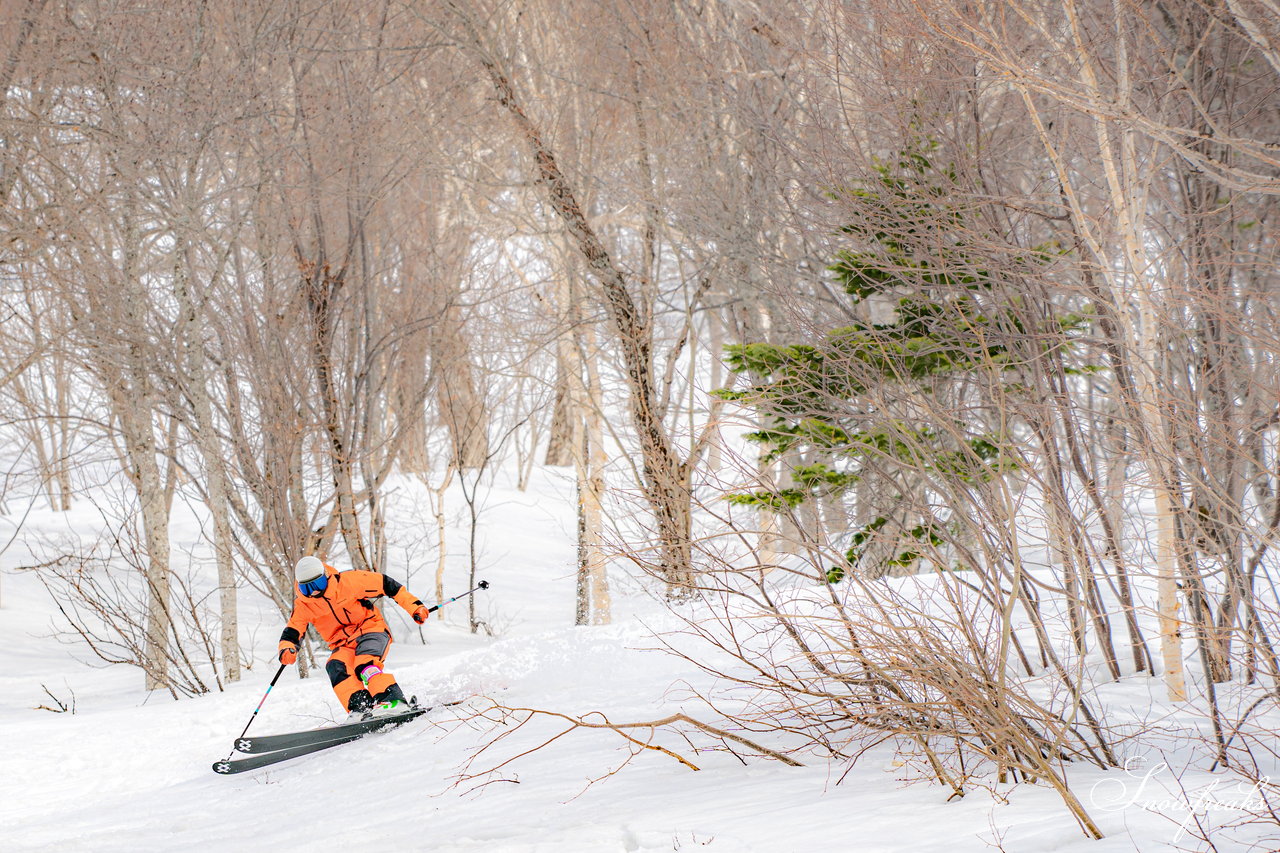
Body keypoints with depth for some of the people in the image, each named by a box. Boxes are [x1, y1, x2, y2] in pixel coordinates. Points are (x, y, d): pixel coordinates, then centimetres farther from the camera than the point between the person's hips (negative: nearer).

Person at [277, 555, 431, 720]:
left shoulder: (348, 581, -13)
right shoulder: (302, 606, -1)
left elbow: (386, 584, -6)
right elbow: (292, 632, 0)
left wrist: (414, 606, -8)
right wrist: (287, 649, -25)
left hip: (371, 630, -4)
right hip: (344, 645, 4)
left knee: (365, 664, -33)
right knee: (335, 667, -28)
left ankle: (392, 700, -45)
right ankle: (360, 706, -37)